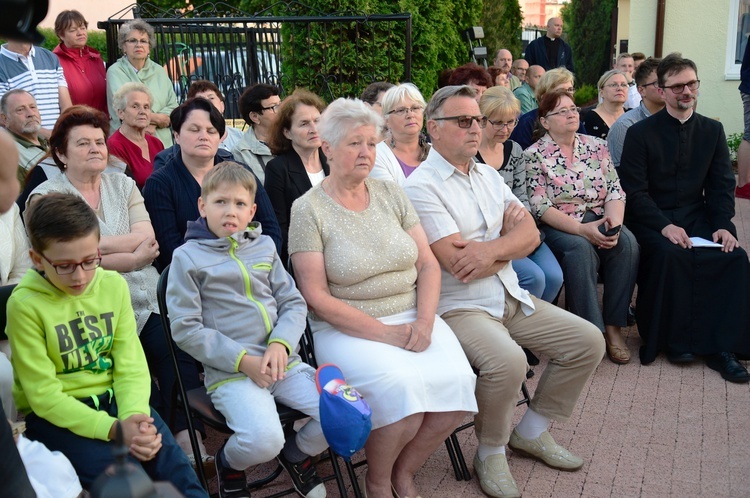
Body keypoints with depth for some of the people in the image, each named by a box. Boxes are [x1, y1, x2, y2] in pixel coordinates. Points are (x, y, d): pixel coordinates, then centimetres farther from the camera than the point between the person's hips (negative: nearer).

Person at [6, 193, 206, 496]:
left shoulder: (114, 285, -2)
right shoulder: (25, 304, -15)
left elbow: (131, 366, -3)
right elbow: (45, 396, -15)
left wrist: (133, 415, -23)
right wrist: (114, 428, -26)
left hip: (111, 399, 4)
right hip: (54, 415, -3)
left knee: (170, 461, -19)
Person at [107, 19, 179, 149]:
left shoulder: (159, 71, 13)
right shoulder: (115, 71, 1)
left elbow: (173, 106, 6)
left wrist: (153, 123, -11)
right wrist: (157, 117, -2)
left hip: (162, 141, 3)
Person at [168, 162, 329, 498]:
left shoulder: (264, 247, 13)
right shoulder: (188, 257, -1)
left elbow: (294, 303, 12)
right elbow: (186, 330, -5)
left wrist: (281, 345, -8)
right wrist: (243, 360, -13)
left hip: (282, 362, 5)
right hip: (229, 372, -5)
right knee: (263, 441, -29)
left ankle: (297, 454, 20)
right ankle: (229, 464, 9)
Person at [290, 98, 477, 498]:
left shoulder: (391, 194, 10)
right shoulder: (308, 209, -4)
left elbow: (428, 264, 7)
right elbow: (317, 296, -9)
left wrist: (424, 322, -10)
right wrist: (385, 333, -15)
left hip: (412, 317, 5)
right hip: (347, 328, -4)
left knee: (457, 381, -20)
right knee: (401, 385, -30)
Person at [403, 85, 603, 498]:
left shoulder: (488, 175, 13)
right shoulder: (421, 187, -12)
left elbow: (530, 234, 3)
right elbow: (459, 265, -20)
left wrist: (489, 250, -19)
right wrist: (508, 235, -5)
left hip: (511, 297, 8)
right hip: (459, 307, -8)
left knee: (588, 342, 2)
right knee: (508, 361, -33)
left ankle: (531, 432, 19)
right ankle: (490, 453, -4)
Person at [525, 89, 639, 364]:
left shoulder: (596, 146, 11)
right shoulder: (534, 155, -2)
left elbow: (615, 190, 6)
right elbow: (539, 206, -11)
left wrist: (614, 223, -16)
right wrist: (582, 229, -22)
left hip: (599, 220, 4)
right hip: (557, 226, -4)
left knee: (627, 243, -25)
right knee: (580, 249, -34)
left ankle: (613, 326, -17)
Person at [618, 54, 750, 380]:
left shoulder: (712, 131, 10)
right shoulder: (640, 133, -2)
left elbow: (722, 185, 8)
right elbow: (634, 190, -9)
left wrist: (723, 225, -10)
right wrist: (664, 226, -22)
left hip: (697, 217, 4)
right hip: (651, 219, -4)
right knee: (670, 254, -34)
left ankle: (719, 345, -13)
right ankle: (673, 338, -14)